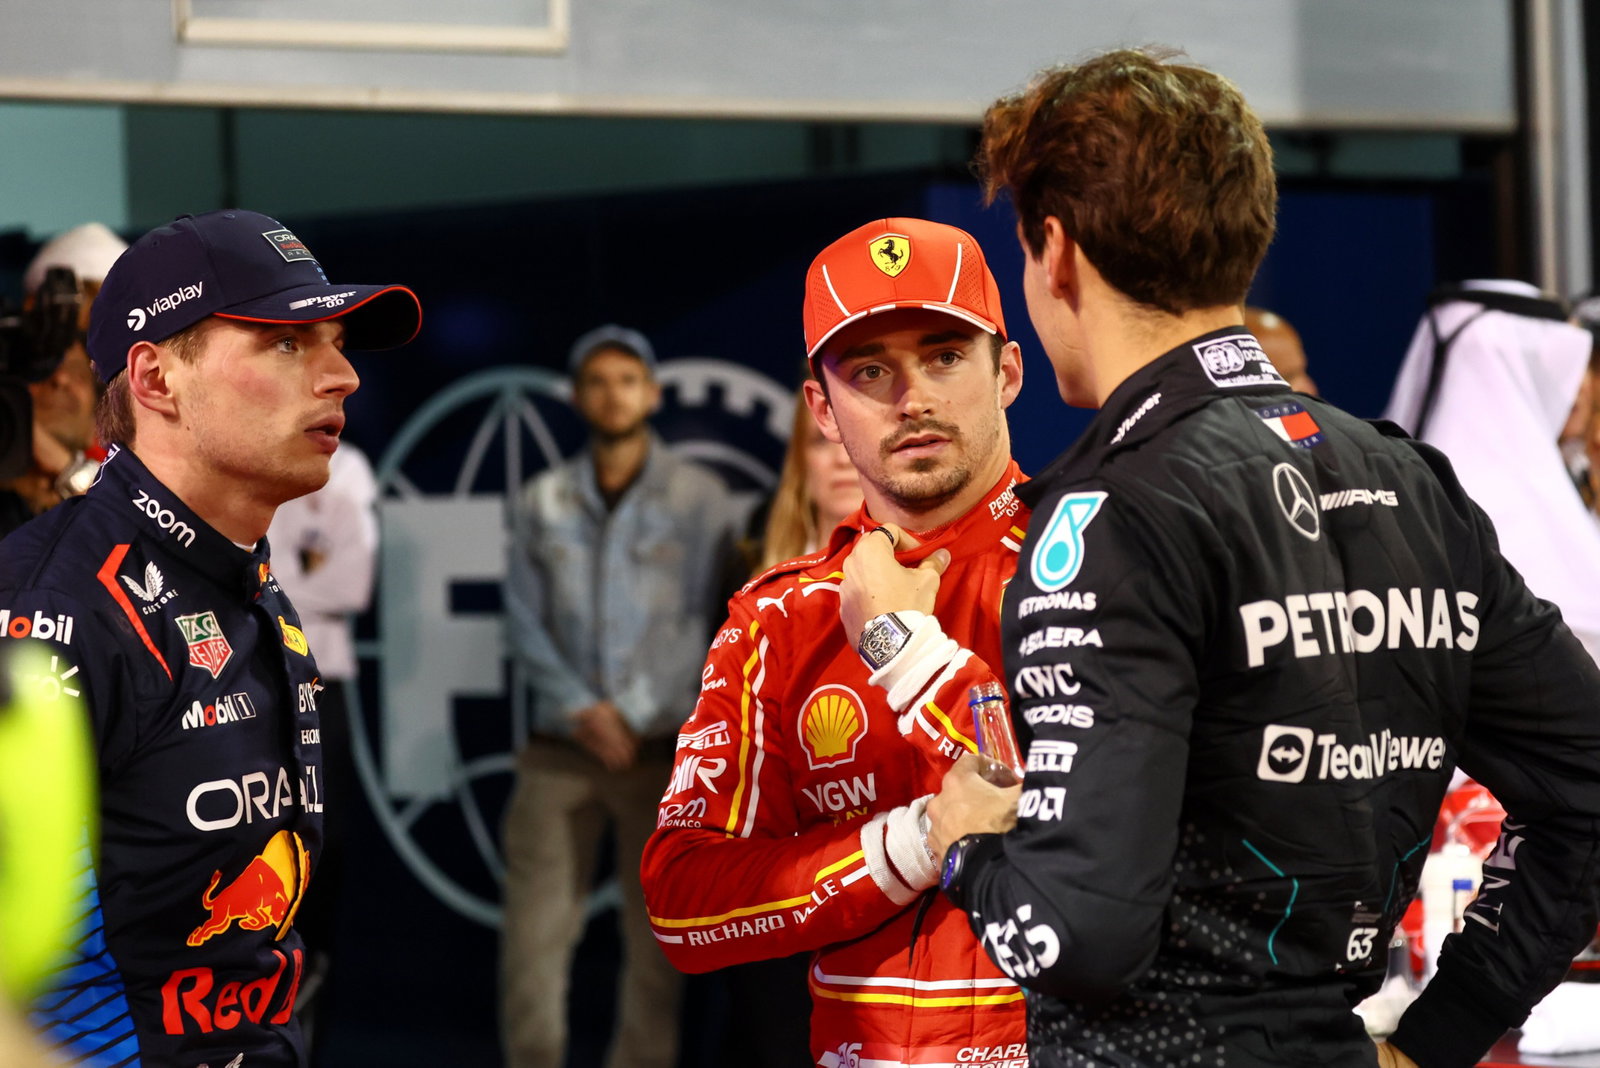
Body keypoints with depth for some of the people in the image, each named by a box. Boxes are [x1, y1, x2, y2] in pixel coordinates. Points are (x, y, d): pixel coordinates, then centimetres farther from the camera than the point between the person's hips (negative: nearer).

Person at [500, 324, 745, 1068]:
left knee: (656, 939, 0)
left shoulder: (702, 501, 3)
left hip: (664, 747, -2)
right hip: (562, 748, 2)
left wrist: (633, 719, -10)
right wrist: (581, 711, -8)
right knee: (534, 929, -3)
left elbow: (709, 624, -2)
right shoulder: (544, 503, 10)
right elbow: (525, 620, 6)